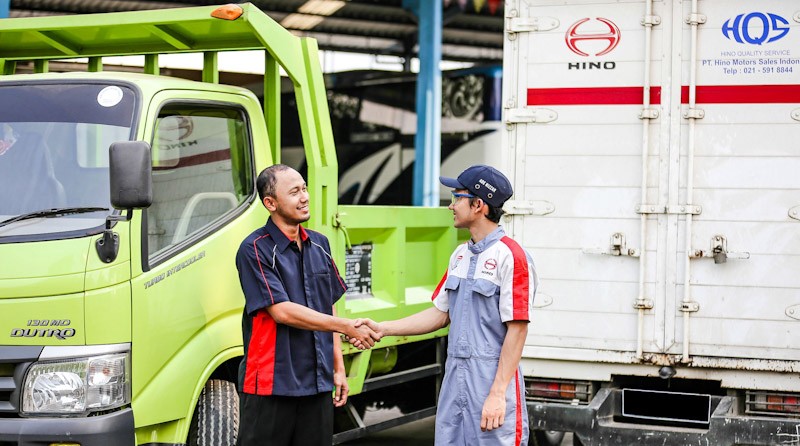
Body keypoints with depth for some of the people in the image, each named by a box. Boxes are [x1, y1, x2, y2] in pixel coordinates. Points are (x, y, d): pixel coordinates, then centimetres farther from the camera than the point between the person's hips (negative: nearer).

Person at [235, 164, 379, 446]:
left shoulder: (319, 244, 12)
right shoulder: (255, 250, -10)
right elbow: (282, 311, -17)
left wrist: (338, 367, 14)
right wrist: (347, 327, -14)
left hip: (318, 383, 6)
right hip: (271, 385, -6)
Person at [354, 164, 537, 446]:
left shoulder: (510, 256, -13)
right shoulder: (460, 255, 15)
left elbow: (517, 328, -17)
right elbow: (441, 314, 20)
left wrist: (498, 394, -20)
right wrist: (383, 329, 14)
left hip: (493, 379, -8)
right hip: (454, 377, 8)